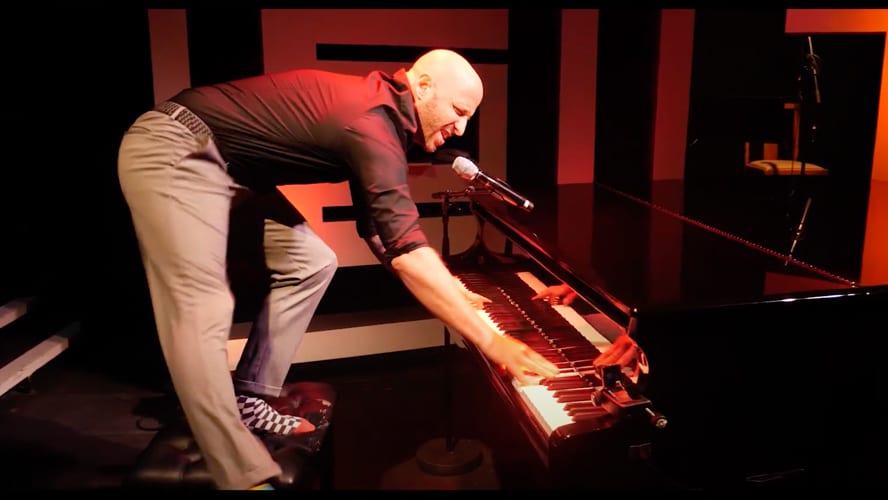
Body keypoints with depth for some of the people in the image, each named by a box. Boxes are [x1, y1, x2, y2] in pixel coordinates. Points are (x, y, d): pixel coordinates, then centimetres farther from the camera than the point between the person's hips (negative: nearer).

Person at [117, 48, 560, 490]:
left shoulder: (375, 108, 7)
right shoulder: (372, 121, -24)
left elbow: (378, 226, 13)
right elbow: (406, 251, -33)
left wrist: (447, 292, 11)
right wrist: (490, 341, -30)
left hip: (224, 164, 10)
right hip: (175, 153, -10)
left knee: (309, 263, 8)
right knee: (203, 316, -18)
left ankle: (246, 402, 14)